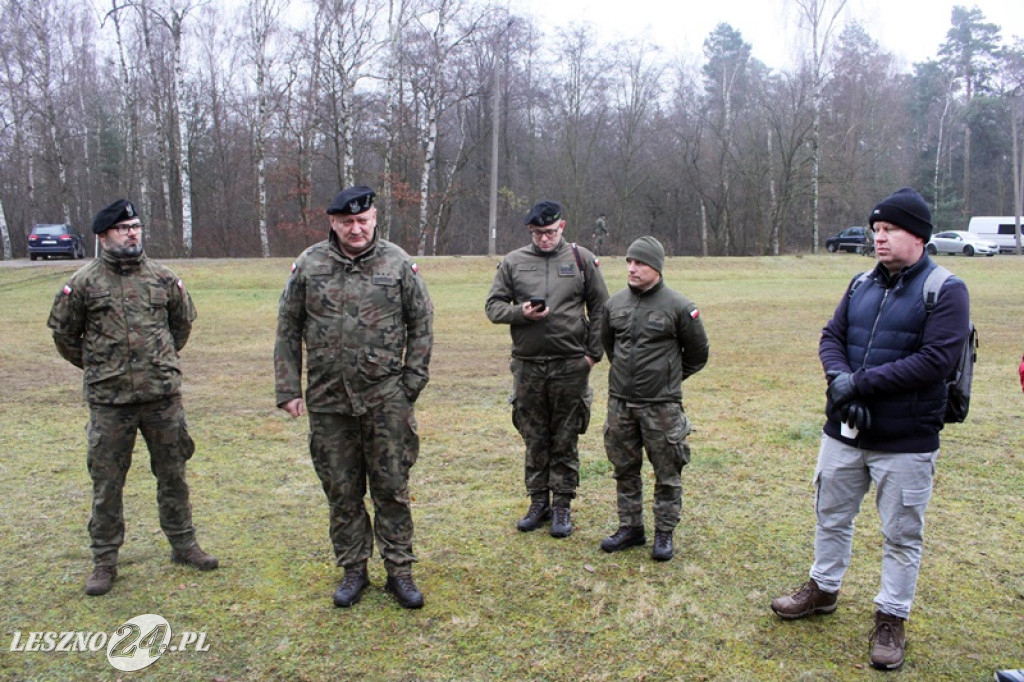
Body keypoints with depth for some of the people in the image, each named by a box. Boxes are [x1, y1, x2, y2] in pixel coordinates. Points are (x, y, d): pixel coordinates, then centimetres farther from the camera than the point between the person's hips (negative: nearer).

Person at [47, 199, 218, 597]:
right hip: (109, 400, -2)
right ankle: (104, 561, 21)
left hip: (163, 395, 2)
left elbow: (183, 322, 18)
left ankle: (183, 545, 28)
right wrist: (94, 365, 11)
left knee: (173, 474, 12)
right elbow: (63, 332, 9)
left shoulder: (163, 278, 3)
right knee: (106, 482, 7)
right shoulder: (84, 283, -3)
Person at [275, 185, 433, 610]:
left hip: (386, 399, -1)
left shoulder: (398, 264, -1)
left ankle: (399, 571, 20)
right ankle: (353, 570, 27)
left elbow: (421, 324, 4)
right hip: (328, 400, 2)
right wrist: (288, 389, 3)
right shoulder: (309, 266, 2)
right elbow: (288, 330, 7)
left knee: (392, 488, 6)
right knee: (341, 491, 11)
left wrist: (412, 381, -1)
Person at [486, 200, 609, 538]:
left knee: (566, 440, 6)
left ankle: (562, 505, 18)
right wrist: (520, 313, -13)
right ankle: (539, 501, 24)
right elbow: (493, 306, 7)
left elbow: (600, 309, 7)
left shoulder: (581, 259, 4)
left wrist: (594, 353, 1)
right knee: (534, 438, 10)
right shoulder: (513, 262, 6)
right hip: (527, 365, 2)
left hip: (571, 366, -1)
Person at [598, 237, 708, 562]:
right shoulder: (615, 303, 4)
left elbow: (697, 352, 3)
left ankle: (664, 533, 21)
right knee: (625, 468, 14)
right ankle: (630, 527, 29)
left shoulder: (678, 306, -10)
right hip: (619, 402, 5)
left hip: (661, 405, -4)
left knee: (667, 473, 6)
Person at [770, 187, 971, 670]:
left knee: (901, 535, 10)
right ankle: (823, 589, 40)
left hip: (906, 441, -5)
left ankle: (891, 619, 27)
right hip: (843, 432, 5)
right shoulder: (862, 284, 7)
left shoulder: (945, 291, -10)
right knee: (831, 516, 19)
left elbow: (935, 361, -19)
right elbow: (831, 338, 5)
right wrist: (839, 378, -16)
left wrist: (861, 382, -20)